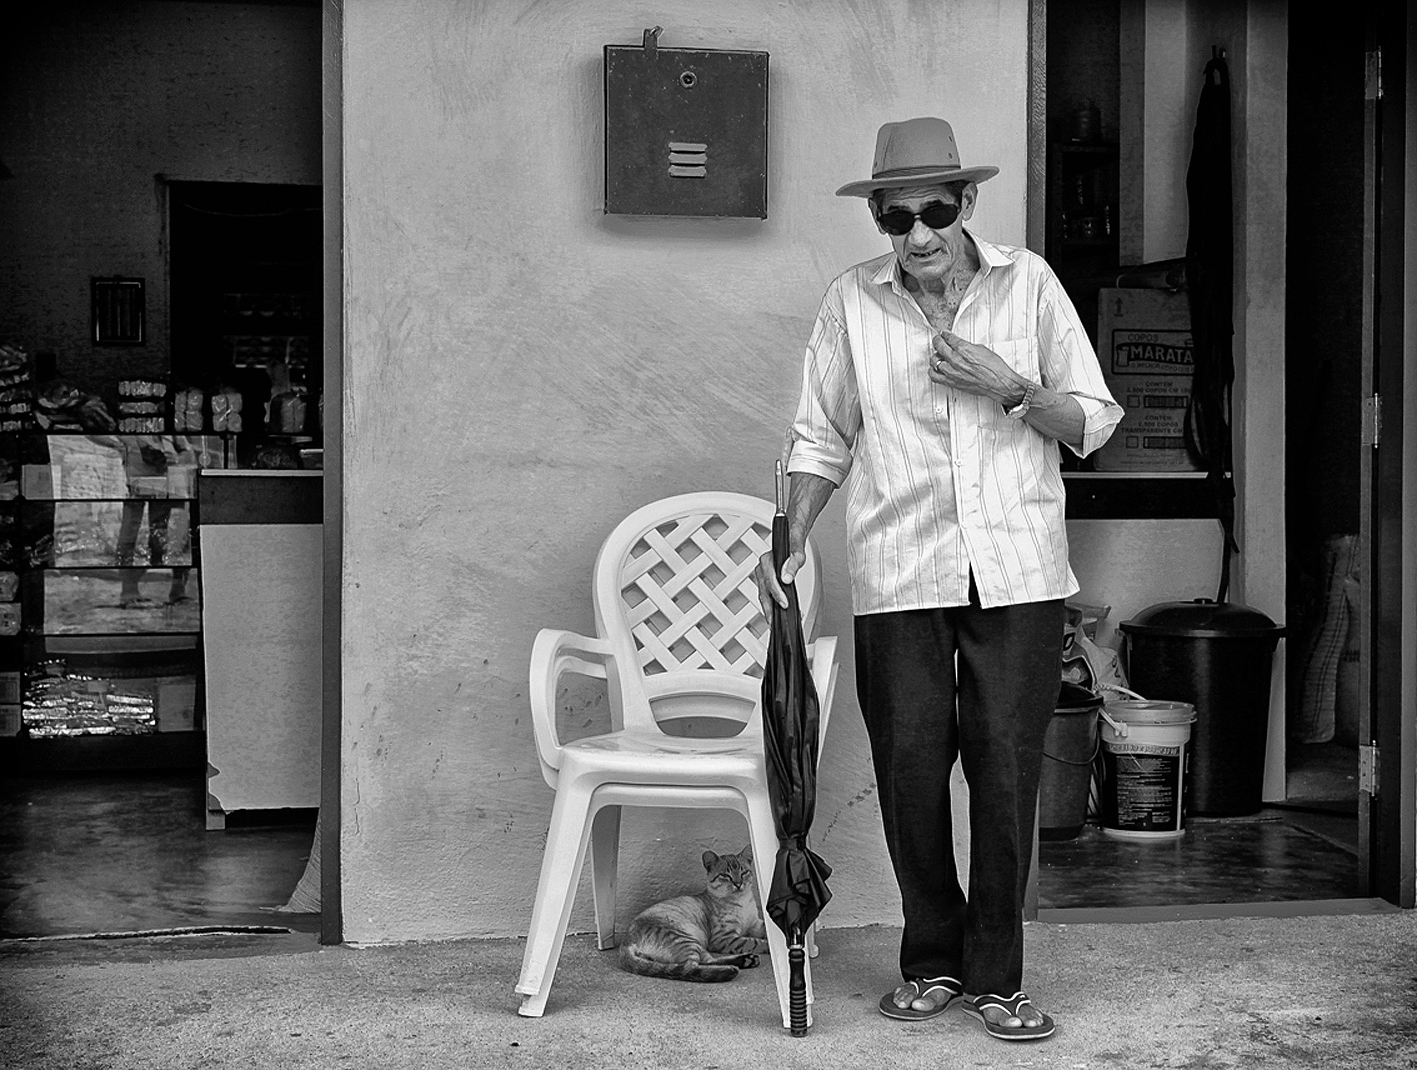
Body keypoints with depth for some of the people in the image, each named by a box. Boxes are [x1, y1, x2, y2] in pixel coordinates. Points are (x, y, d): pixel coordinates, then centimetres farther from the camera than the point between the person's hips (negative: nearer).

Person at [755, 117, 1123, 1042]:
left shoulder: (1029, 283, 3)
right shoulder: (852, 302, 4)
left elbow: (1093, 421, 5)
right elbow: (822, 438, 11)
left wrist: (1010, 388, -11)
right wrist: (793, 540, -1)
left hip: (1017, 572, -1)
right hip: (899, 577, 1)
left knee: (1006, 773, -1)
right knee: (911, 772, 2)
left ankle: (997, 976, 12)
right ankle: (933, 962, 21)